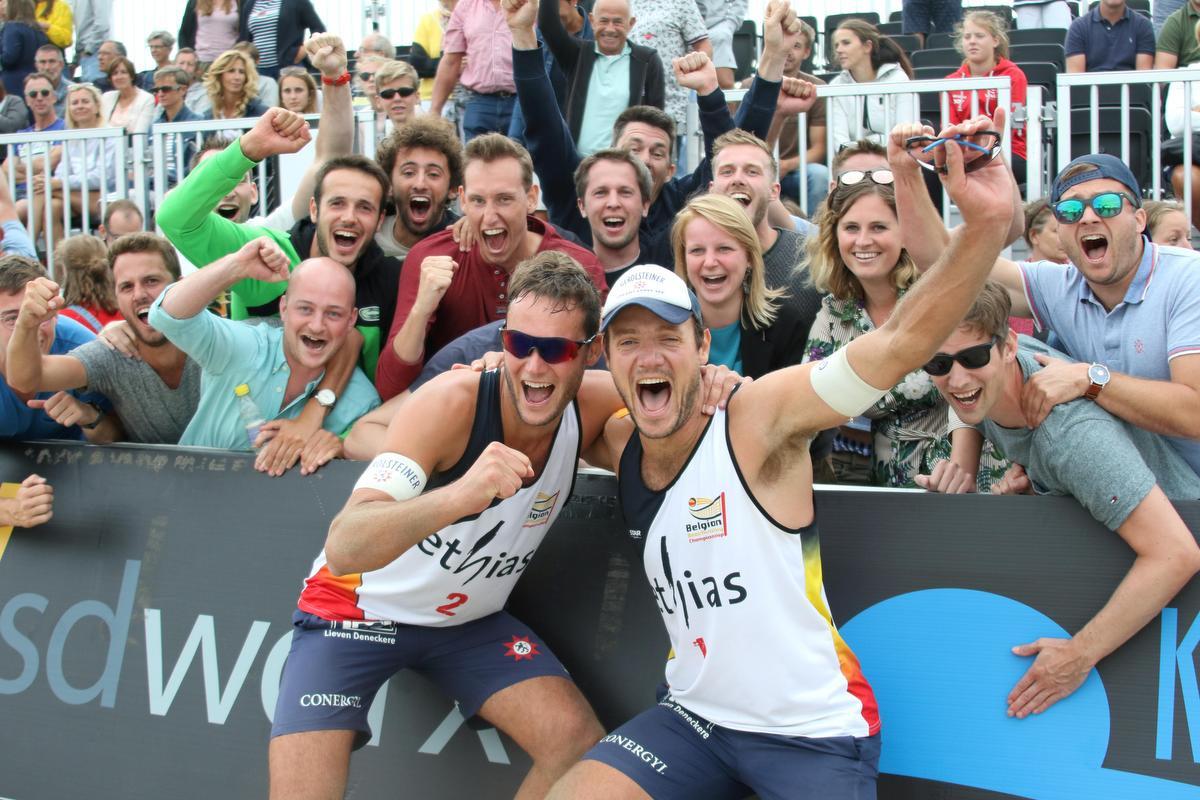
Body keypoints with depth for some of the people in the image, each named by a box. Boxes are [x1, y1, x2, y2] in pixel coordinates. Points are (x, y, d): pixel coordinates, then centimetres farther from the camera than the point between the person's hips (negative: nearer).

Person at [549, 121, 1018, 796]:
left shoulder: (758, 418, -18)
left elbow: (903, 341, -29)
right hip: (694, 717, 6)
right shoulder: (620, 444, 0)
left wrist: (987, 224, -42)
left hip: (813, 734, -5)